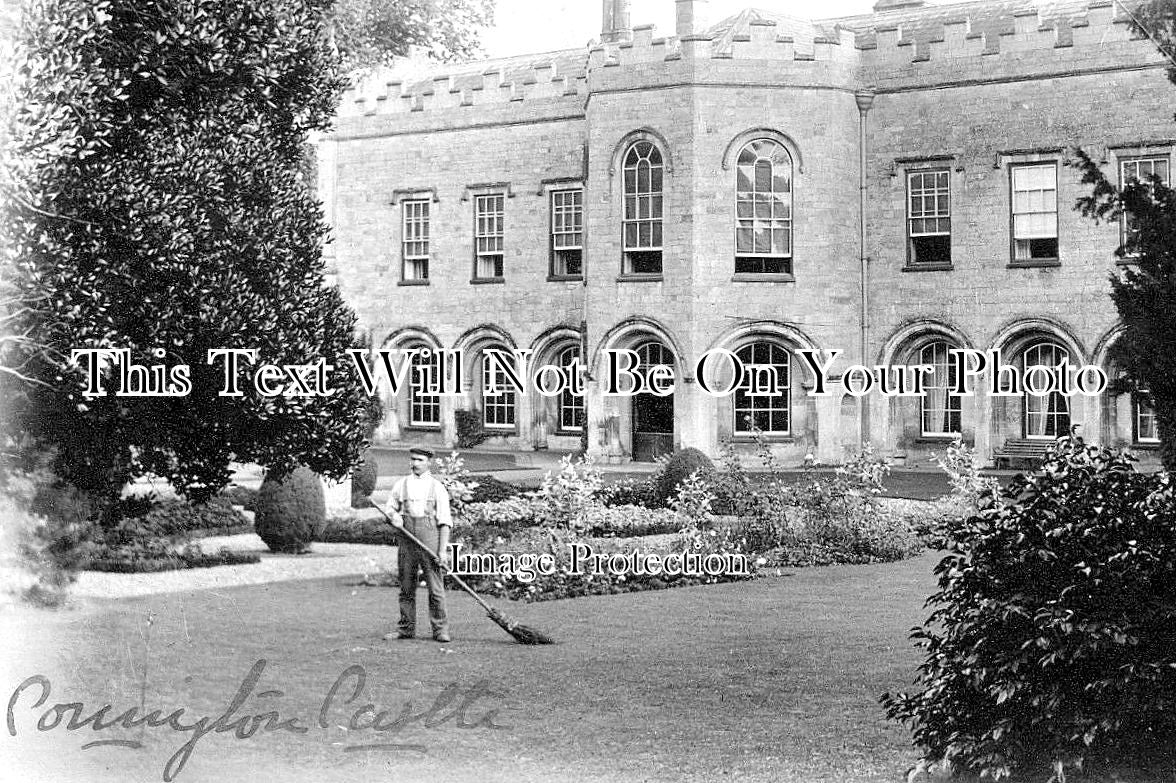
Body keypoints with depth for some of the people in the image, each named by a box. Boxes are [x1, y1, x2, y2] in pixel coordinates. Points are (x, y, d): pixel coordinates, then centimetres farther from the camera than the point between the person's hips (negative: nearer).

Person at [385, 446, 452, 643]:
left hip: (429, 537, -3)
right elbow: (390, 508, 23)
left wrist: (443, 549, -7)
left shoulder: (437, 487, 5)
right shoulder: (401, 485, 13)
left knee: (435, 586, -6)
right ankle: (406, 628, 13)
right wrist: (394, 516, -2)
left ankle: (440, 629, -3)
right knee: (406, 587, 6)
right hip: (406, 536, 3)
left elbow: (445, 521, 1)